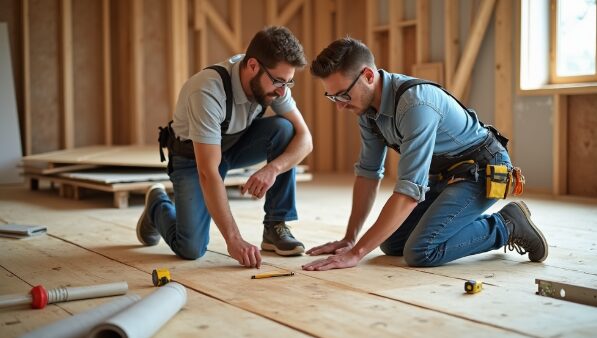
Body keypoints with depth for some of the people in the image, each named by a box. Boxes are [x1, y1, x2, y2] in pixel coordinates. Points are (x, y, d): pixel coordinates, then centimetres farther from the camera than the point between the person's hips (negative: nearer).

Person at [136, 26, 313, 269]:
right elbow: (208, 172, -40)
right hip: (192, 155, -5)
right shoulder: (208, 91, -38)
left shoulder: (273, 81, -20)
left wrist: (273, 168, -39)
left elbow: (305, 138, -19)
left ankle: (276, 227, -12)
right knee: (191, 248, -18)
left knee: (284, 129, -25)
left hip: (236, 143, 5)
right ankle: (158, 206, 17)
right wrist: (233, 240, -42)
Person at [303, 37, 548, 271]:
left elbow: (409, 192, -36)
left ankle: (507, 225, -4)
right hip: (446, 174, 9)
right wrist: (349, 239, 2)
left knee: (419, 251, -24)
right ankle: (473, 222, 18)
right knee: (391, 243, 5)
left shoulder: (416, 104, -33)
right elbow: (368, 173, 5)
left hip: (483, 171, -9)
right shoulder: (368, 105, -5)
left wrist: (357, 253, -34)